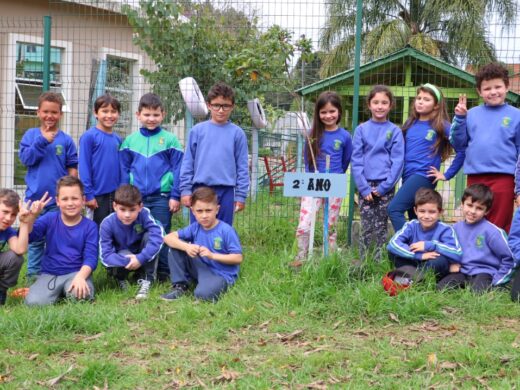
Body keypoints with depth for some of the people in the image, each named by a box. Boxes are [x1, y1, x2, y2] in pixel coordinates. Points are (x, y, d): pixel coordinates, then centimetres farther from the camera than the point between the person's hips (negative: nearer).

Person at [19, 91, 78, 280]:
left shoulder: (66, 140, 0)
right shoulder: (31, 135, 2)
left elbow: (72, 168, 2)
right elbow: (25, 158, -9)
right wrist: (42, 140, -17)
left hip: (59, 200, -1)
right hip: (34, 198, 1)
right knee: (34, 239, 9)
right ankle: (33, 275, 17)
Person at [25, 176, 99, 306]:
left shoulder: (90, 226, 0)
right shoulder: (50, 219, 3)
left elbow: (90, 257, -8)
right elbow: (27, 237, -11)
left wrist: (80, 276, -27)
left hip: (76, 272, -1)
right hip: (49, 274, 1)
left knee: (80, 295, -34)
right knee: (34, 302, -25)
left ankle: (70, 290, 3)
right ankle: (58, 291, 6)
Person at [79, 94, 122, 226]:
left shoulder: (117, 139, 7)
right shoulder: (89, 137, -9)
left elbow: (121, 167, 12)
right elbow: (84, 167, -10)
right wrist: (88, 194, -13)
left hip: (116, 195, 5)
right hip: (98, 194, -5)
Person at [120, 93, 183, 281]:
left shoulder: (170, 139, -1)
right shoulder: (130, 140, 6)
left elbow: (177, 170, -2)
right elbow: (124, 170, 8)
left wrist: (175, 196, -6)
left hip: (161, 197, -2)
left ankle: (163, 274, 13)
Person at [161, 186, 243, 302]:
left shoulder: (226, 230, -15)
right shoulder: (195, 228, -1)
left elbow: (238, 258, -16)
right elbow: (168, 237, -7)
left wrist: (212, 255, -24)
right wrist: (186, 247, -25)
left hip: (221, 274, -5)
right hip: (201, 269, 5)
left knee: (203, 293, -37)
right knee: (176, 246, -9)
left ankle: (218, 284, -2)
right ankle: (180, 286, -2)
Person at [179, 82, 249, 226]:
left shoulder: (237, 133, 1)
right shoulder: (197, 131, 2)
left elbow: (242, 167, 2)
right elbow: (188, 163, 4)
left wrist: (241, 195, -1)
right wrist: (185, 190, 0)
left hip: (226, 192, 0)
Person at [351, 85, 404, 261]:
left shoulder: (395, 131, 1)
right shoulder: (361, 129, 3)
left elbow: (398, 161, -3)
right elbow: (356, 160, 0)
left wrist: (384, 187, -10)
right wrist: (364, 187, -8)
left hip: (385, 186, 0)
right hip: (366, 185, 1)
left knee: (381, 227, 4)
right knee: (366, 228, 2)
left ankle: (379, 262, 12)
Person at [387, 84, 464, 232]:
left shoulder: (441, 126, -3)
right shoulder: (410, 124, 13)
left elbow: (461, 150, -8)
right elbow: (402, 150, 24)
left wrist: (447, 175, -6)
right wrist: (400, 172, 13)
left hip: (424, 176, -6)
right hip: (407, 176, 6)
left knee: (394, 209, -21)